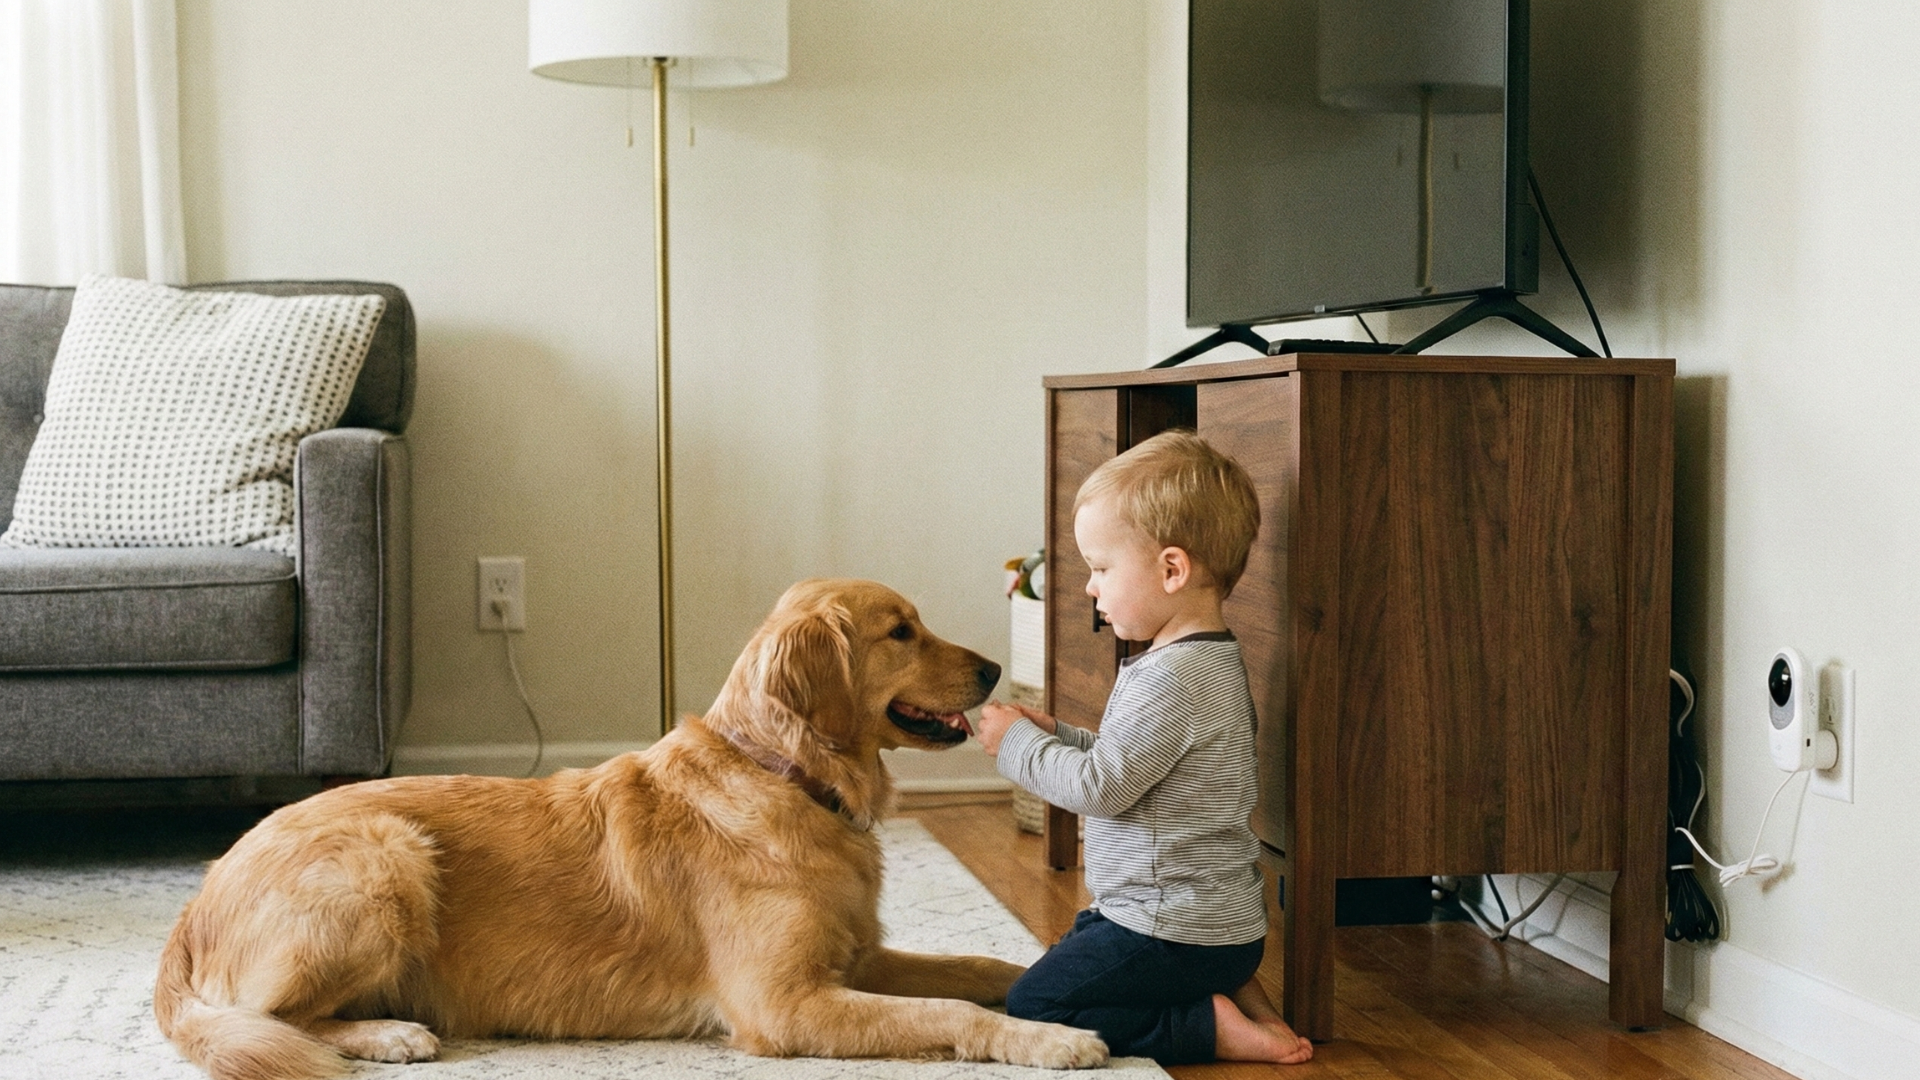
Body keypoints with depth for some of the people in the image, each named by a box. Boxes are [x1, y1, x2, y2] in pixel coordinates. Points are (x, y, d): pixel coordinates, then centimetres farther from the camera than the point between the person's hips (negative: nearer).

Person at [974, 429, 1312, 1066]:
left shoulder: (1171, 679, -24)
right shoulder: (1213, 660, 10)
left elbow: (1101, 787, -22)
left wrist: (1017, 744, -8)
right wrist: (1055, 735, 8)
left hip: (1175, 933, -10)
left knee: (1031, 1008, -6)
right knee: (1070, 956, 27)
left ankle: (1213, 1029, -9)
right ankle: (1231, 992, 11)